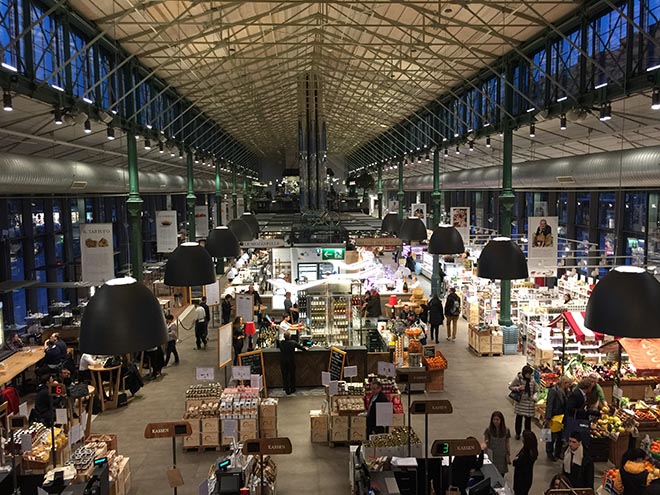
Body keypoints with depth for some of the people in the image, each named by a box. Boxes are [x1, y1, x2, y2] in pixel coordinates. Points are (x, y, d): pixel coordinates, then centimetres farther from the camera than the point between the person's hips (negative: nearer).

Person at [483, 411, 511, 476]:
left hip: (502, 456, 2)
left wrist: (509, 455, 6)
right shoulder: (488, 430, -8)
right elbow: (485, 442, -6)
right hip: (492, 456, -1)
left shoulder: (506, 430, -3)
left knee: (501, 474, 6)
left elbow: (507, 443, 5)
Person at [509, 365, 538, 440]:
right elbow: (510, 387, -1)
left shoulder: (532, 381, -2)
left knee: (528, 418, 4)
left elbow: (535, 391, 9)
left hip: (529, 403, 2)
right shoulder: (518, 379, -9)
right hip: (520, 402, -2)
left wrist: (534, 397, -9)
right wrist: (517, 388, -19)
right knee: (519, 418, 10)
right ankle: (518, 433, 27)